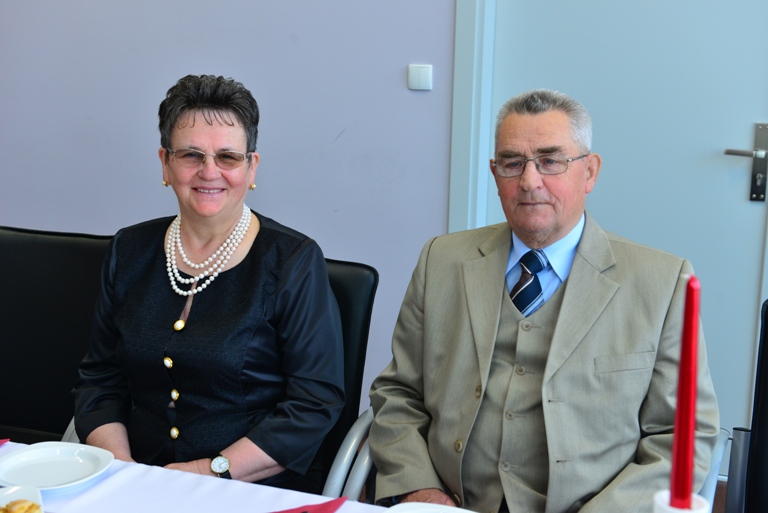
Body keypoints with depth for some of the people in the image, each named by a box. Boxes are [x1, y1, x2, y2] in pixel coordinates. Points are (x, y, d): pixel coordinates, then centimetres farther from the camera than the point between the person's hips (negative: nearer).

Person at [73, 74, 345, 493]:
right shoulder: (130, 252, 11)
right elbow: (98, 382, 12)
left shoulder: (293, 260, -3)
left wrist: (213, 472, -13)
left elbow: (315, 403, -7)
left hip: (257, 492, -2)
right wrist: (120, 469, -5)